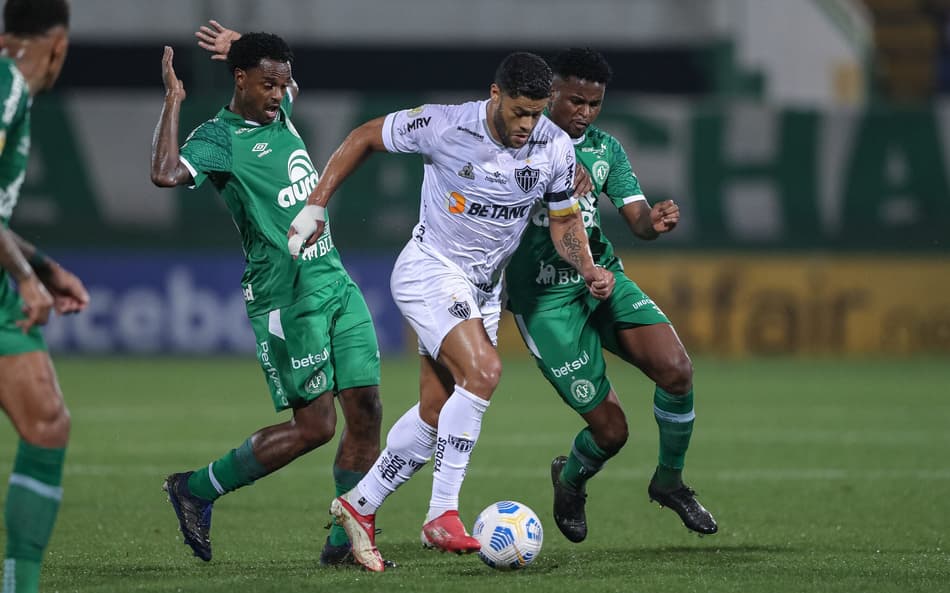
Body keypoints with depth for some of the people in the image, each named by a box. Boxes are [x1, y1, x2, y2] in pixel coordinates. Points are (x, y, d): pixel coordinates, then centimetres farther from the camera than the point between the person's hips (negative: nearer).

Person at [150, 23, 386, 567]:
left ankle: (346, 540, 8)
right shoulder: (218, 139, -9)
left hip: (337, 280, 8)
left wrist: (243, 49, 26)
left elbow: (290, 85, 40)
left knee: (366, 410, 0)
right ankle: (196, 489, 9)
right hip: (287, 295, -8)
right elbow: (167, 174, -30)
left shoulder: (280, 114, 14)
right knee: (315, 426, -8)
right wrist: (173, 102, -22)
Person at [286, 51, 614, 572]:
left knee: (437, 412, 7)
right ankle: (442, 516, -23)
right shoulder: (443, 126, -20)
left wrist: (587, 268, -12)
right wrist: (315, 207, -8)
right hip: (430, 270, -6)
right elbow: (364, 138, -6)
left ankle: (359, 507, 25)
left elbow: (564, 218, 7)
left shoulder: (555, 148, -8)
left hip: (483, 286, 6)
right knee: (483, 372, -27)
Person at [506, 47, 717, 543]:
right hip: (545, 296, -5)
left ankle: (669, 480, 5)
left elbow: (637, 219, 2)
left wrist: (655, 222, -21)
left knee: (676, 368, -19)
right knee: (610, 430, -8)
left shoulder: (605, 148, 7)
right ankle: (570, 482, 28)